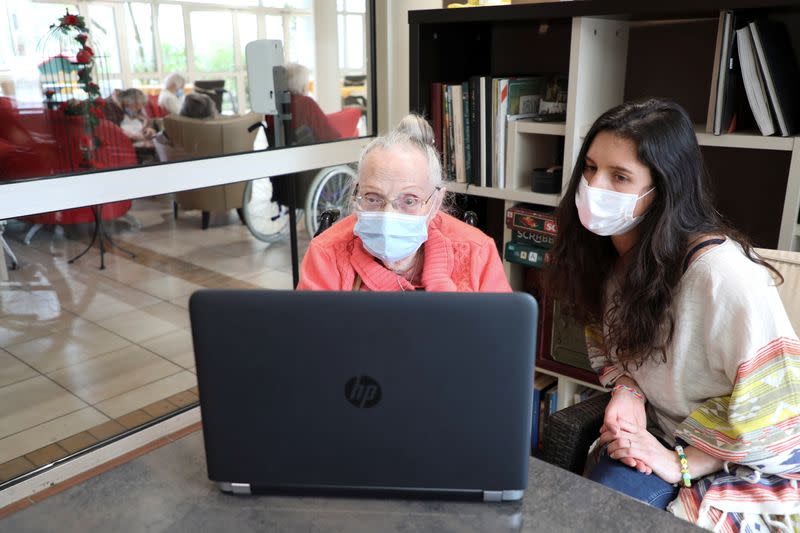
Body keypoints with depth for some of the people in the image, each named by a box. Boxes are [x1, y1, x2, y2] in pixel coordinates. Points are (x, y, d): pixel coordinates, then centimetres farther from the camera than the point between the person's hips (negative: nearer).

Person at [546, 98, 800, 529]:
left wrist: (680, 463, -18)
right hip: (661, 435, 5)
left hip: (752, 460, -5)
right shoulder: (603, 251, -7)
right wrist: (626, 390, -11)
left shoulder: (721, 272, -30)